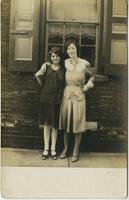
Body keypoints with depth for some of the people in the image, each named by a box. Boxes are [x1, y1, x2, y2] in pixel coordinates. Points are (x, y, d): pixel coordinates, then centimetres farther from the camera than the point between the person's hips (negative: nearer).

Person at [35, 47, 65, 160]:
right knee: (46, 123, 8)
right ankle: (46, 149, 18)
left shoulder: (63, 69, 4)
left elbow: (65, 85, 8)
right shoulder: (46, 66, 3)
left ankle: (53, 149, 19)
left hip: (58, 99, 0)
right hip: (46, 98, 0)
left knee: (55, 124, 7)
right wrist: (37, 76, -9)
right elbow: (42, 84, 6)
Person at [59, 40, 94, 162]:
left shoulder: (84, 64, -3)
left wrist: (88, 85, -1)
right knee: (65, 123, 9)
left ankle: (76, 151, 18)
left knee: (77, 124, 3)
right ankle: (65, 148, 27)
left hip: (79, 96, -2)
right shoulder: (65, 63, 3)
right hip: (66, 95, 2)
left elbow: (91, 77, 13)